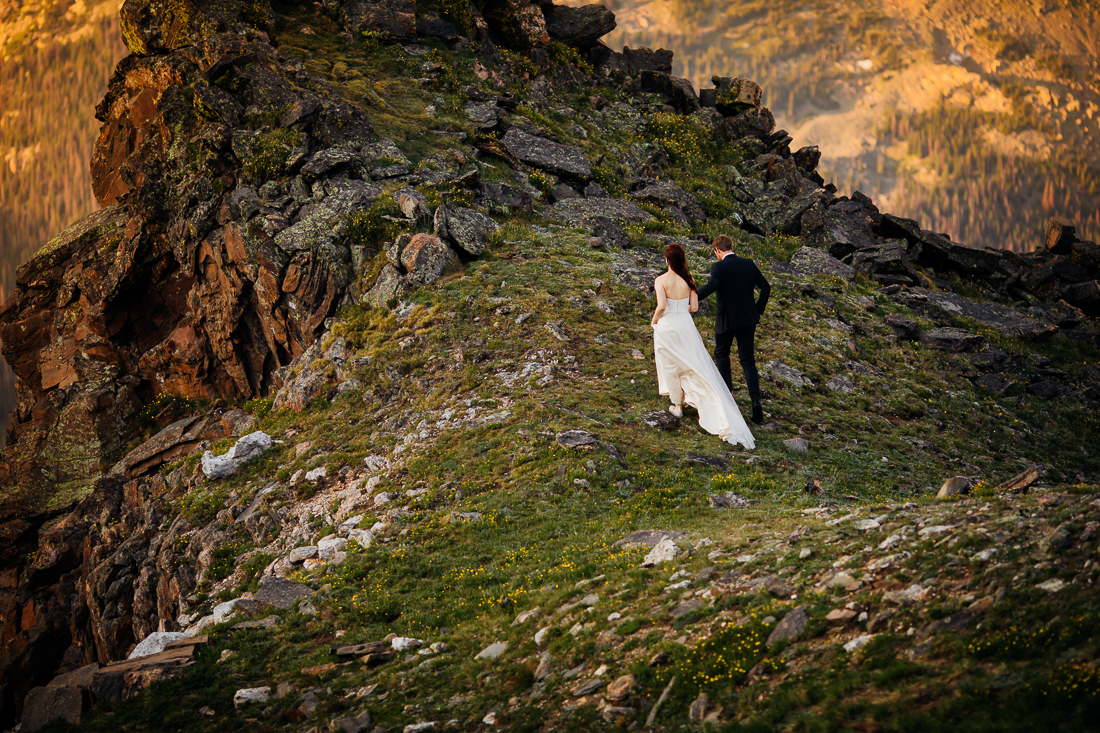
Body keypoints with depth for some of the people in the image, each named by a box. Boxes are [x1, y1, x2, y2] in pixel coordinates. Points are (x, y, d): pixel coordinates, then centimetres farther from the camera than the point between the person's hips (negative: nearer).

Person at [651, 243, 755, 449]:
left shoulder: (661, 281, -15)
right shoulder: (688, 280, -3)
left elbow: (661, 306, -27)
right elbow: (694, 307, -2)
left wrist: (654, 319, -8)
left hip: (666, 326, -3)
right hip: (685, 326, 3)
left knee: (671, 368, 15)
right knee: (696, 366, 10)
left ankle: (678, 406, 25)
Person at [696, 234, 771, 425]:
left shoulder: (719, 267, -13)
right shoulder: (749, 264, 3)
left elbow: (711, 286, -30)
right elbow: (766, 287, 4)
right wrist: (759, 310, 13)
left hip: (726, 320, -4)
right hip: (748, 319, 4)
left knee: (721, 353, 24)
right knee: (748, 361, 4)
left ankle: (726, 389, 28)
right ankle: (756, 400, -12)